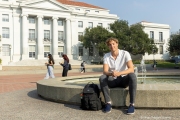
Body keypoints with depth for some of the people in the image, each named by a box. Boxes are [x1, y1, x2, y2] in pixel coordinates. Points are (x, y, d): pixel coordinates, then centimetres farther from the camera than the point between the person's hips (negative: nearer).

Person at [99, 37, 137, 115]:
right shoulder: (106, 56, -5)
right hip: (113, 81, 2)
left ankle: (132, 104, -25)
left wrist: (119, 73, -39)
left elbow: (131, 69, -22)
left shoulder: (125, 54, -12)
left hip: (124, 80, -1)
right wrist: (111, 73, -39)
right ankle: (108, 103, -20)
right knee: (102, 78, -28)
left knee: (132, 76, -33)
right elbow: (105, 71, -15)